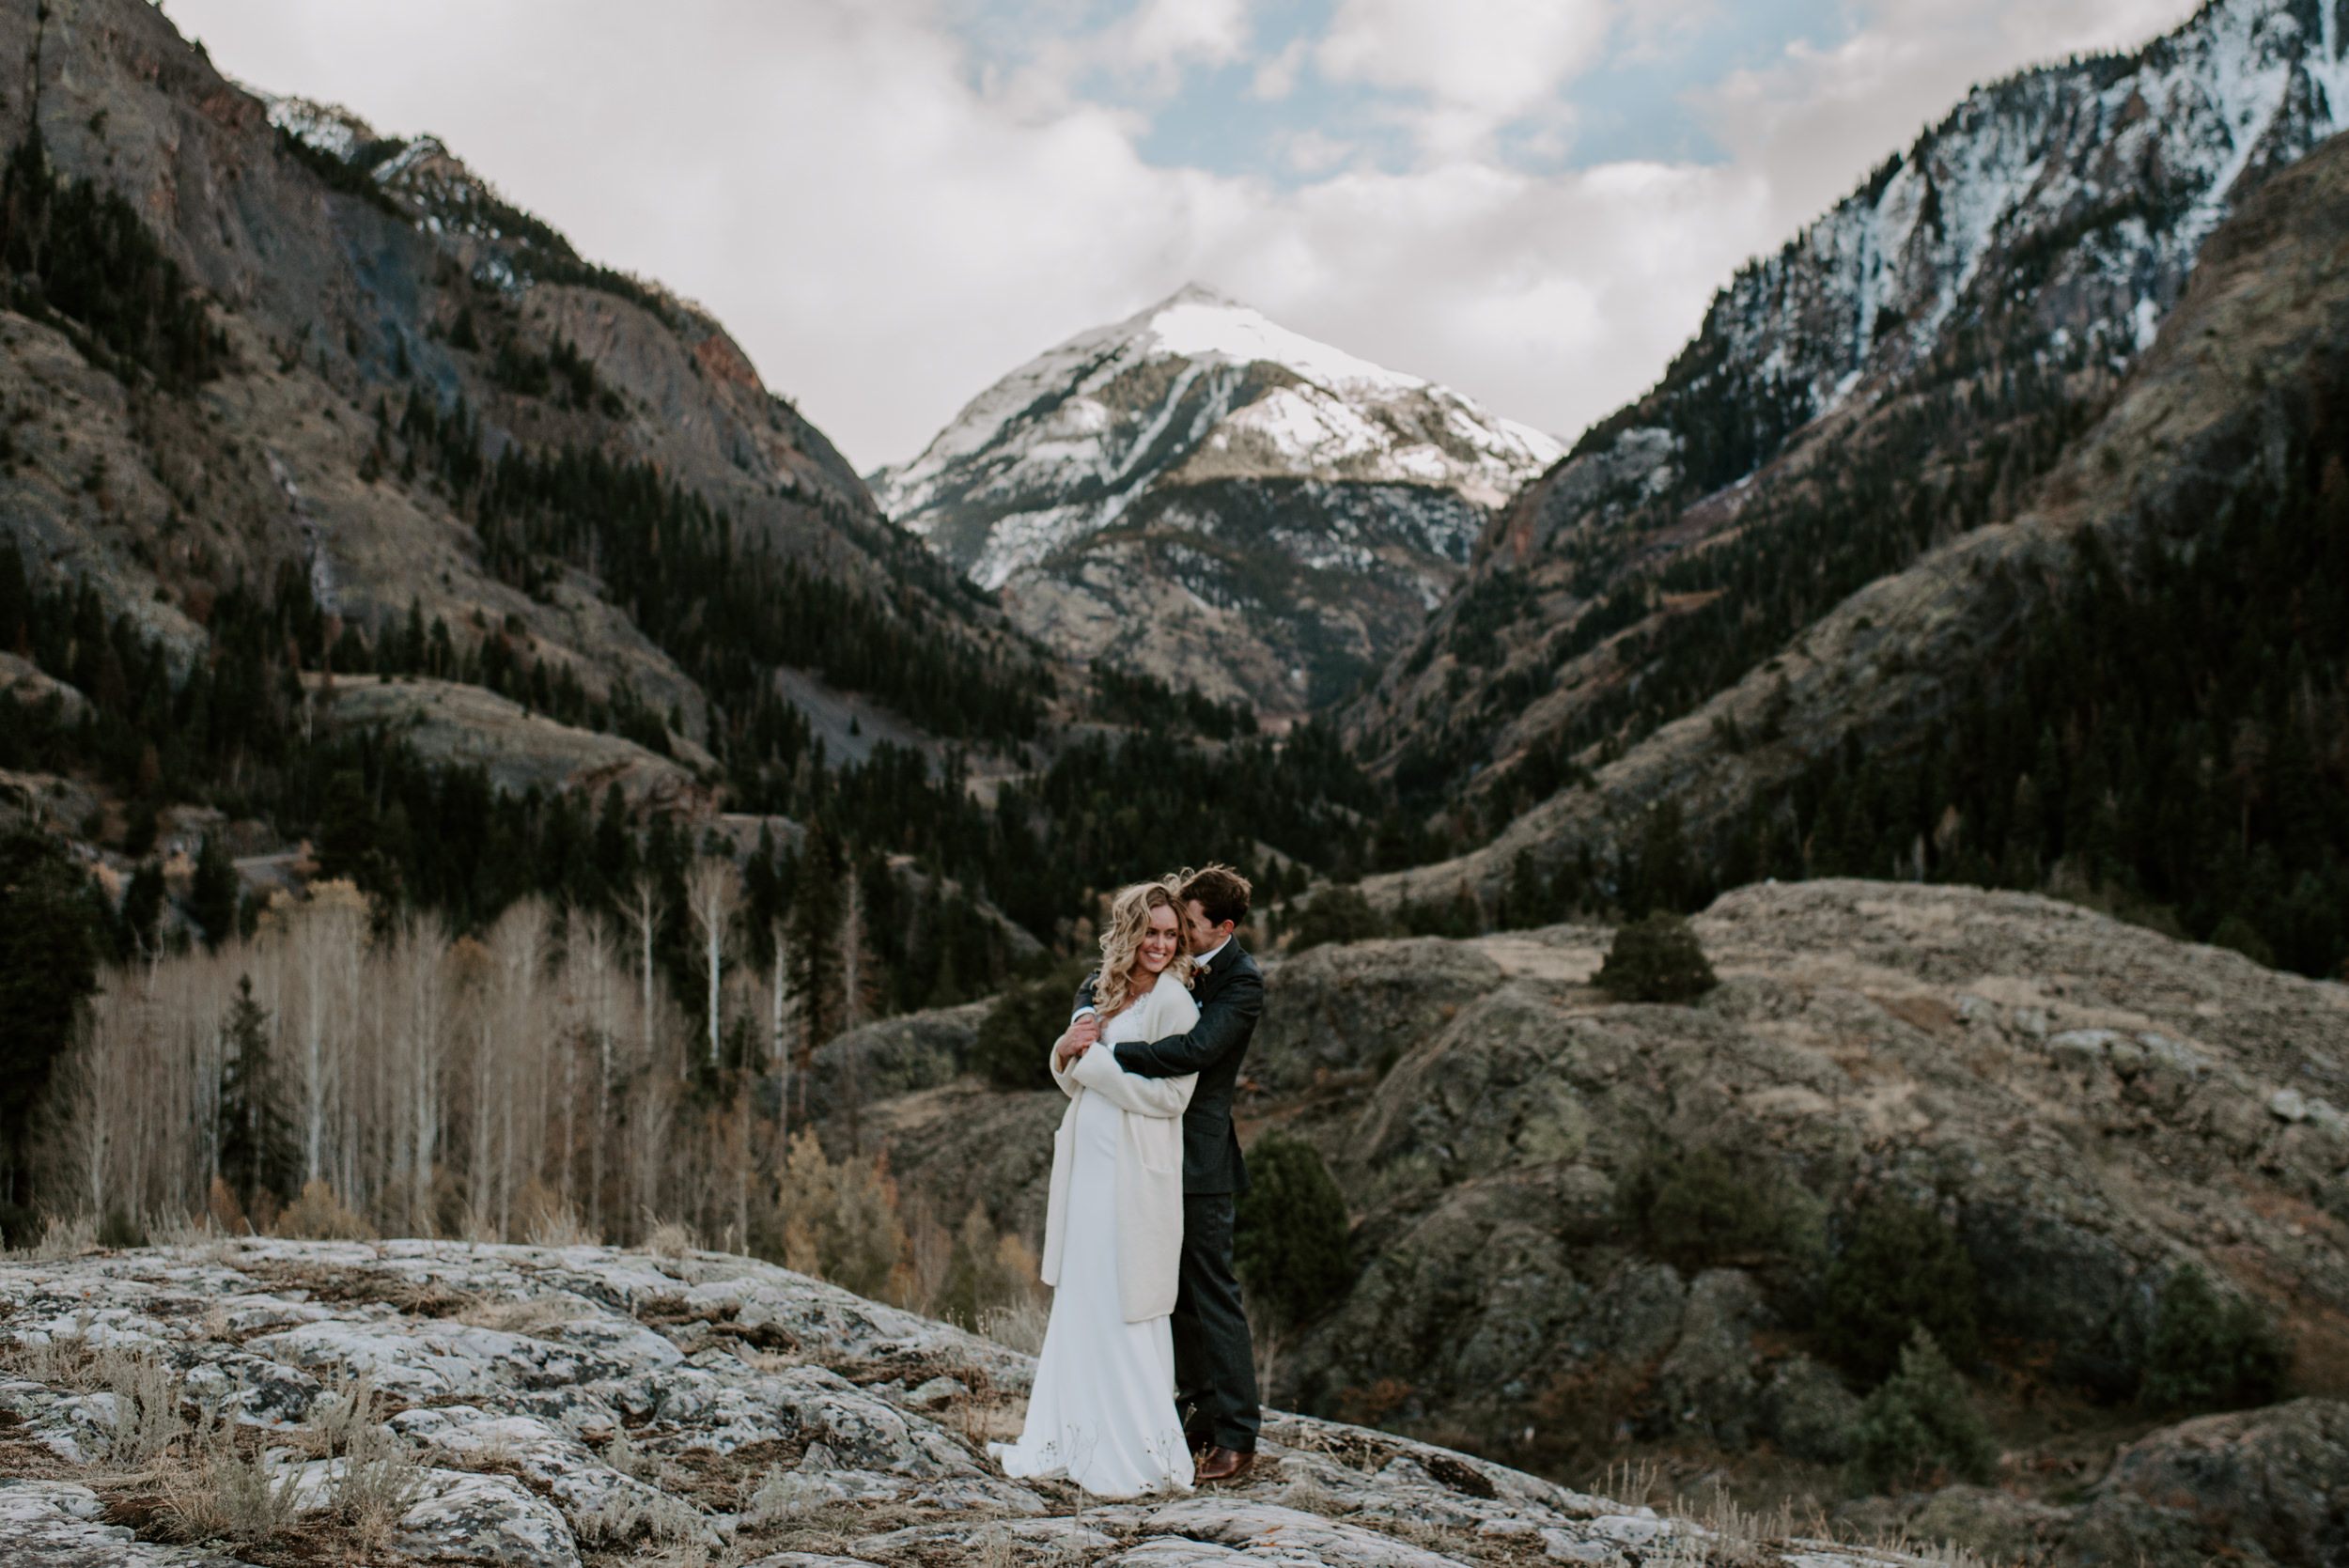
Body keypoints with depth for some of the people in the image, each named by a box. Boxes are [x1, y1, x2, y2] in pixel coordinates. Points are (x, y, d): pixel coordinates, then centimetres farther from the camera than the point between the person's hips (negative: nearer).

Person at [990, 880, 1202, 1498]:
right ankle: (1069, 1442, 23)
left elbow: (1170, 1094, -16)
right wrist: (1068, 1056, -6)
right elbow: (1074, 1078, 16)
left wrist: (1095, 1062, -13)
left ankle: (1145, 1454, 6)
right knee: (1080, 1303, 13)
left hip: (1135, 1174, -8)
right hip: (1089, 1166, 8)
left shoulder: (1173, 1002, -9)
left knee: (1124, 1312, -3)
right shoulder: (1106, 994, 14)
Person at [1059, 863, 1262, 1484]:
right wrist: (1083, 1019, -9)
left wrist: (1103, 1052, -28)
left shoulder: (1240, 982, -16)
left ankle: (1236, 1437, 6)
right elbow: (1101, 984, 14)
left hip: (1199, 1159, -8)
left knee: (1212, 1293, -3)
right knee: (1174, 1291, 15)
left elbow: (1192, 1050, -30)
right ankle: (1197, 1409, 28)